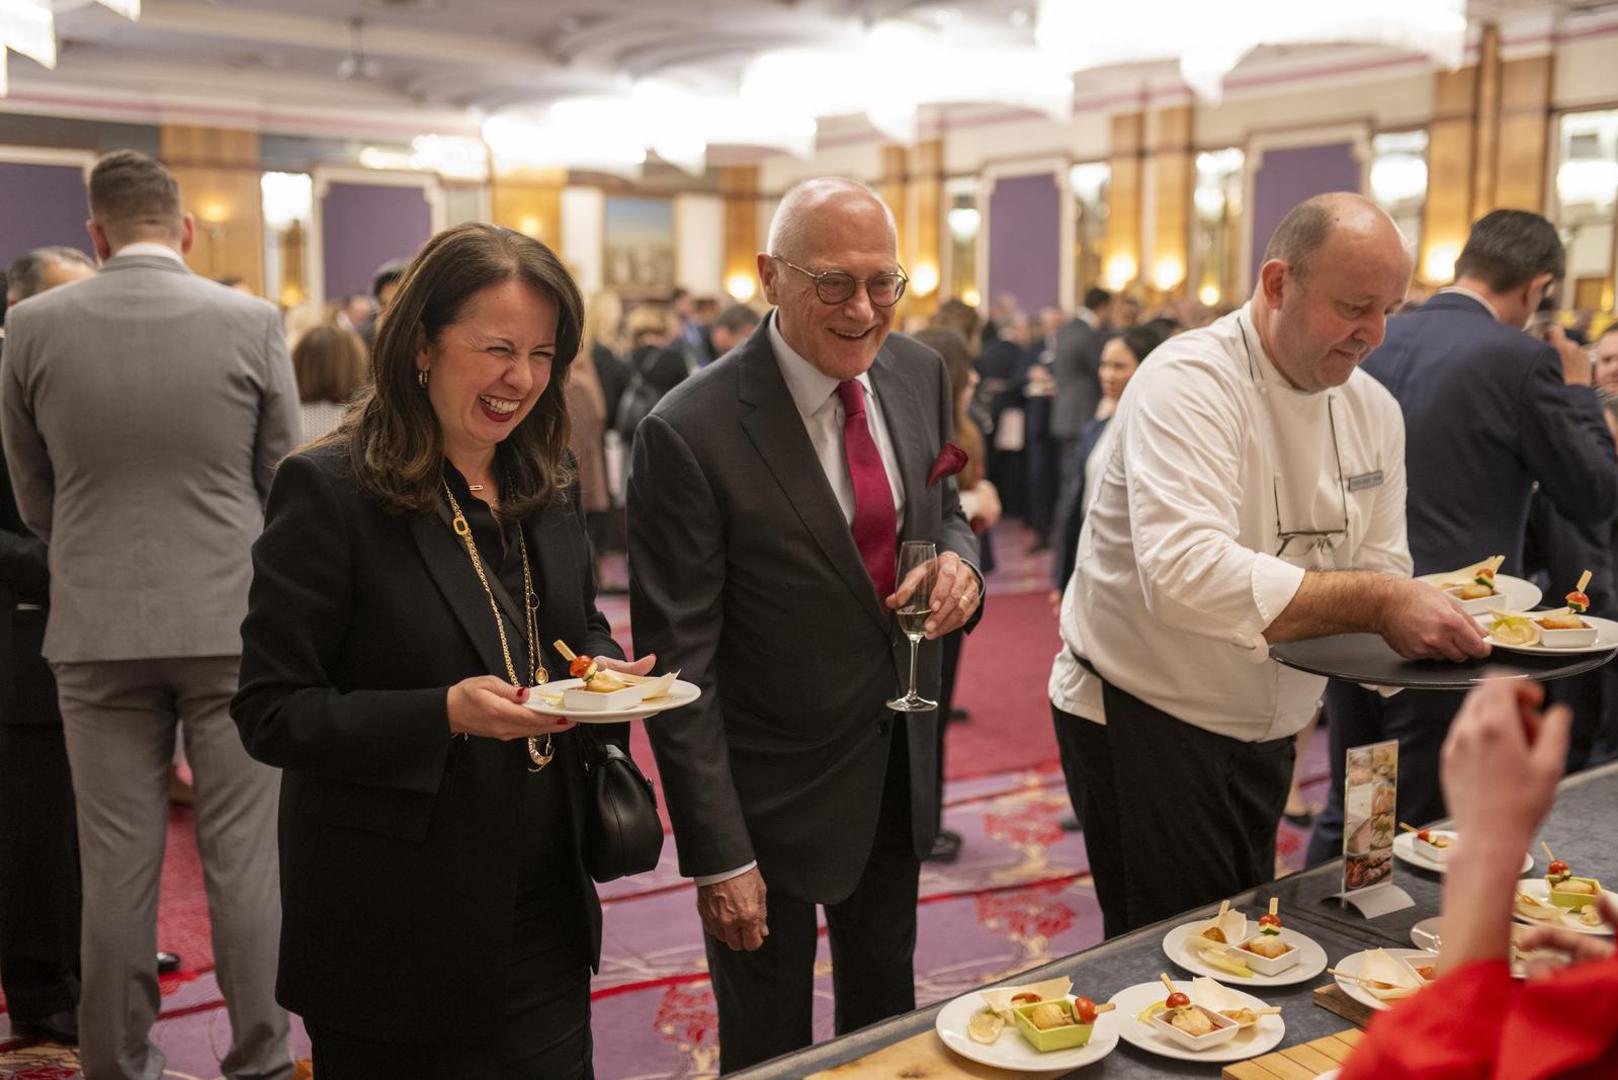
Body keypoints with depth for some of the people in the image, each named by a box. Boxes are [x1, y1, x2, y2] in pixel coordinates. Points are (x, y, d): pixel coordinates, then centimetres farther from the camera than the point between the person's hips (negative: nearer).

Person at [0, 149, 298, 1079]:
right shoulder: (253, 322, -5)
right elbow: (285, 485, 2)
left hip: (99, 628, 1)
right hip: (232, 619, -1)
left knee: (118, 864, 10)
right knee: (243, 857, 7)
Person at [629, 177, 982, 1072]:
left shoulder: (918, 374, -4)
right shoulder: (689, 433, -23)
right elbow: (678, 664, -20)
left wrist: (960, 561, -12)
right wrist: (717, 856, -18)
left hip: (900, 763, 6)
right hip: (774, 789, -5)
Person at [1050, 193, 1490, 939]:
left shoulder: (1373, 409, 3)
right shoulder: (1188, 382, -23)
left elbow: (1379, 570, 2)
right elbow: (1186, 572, -38)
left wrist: (1422, 616, -20)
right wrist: (1373, 603, -39)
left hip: (1264, 724, 8)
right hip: (1146, 715, -7)